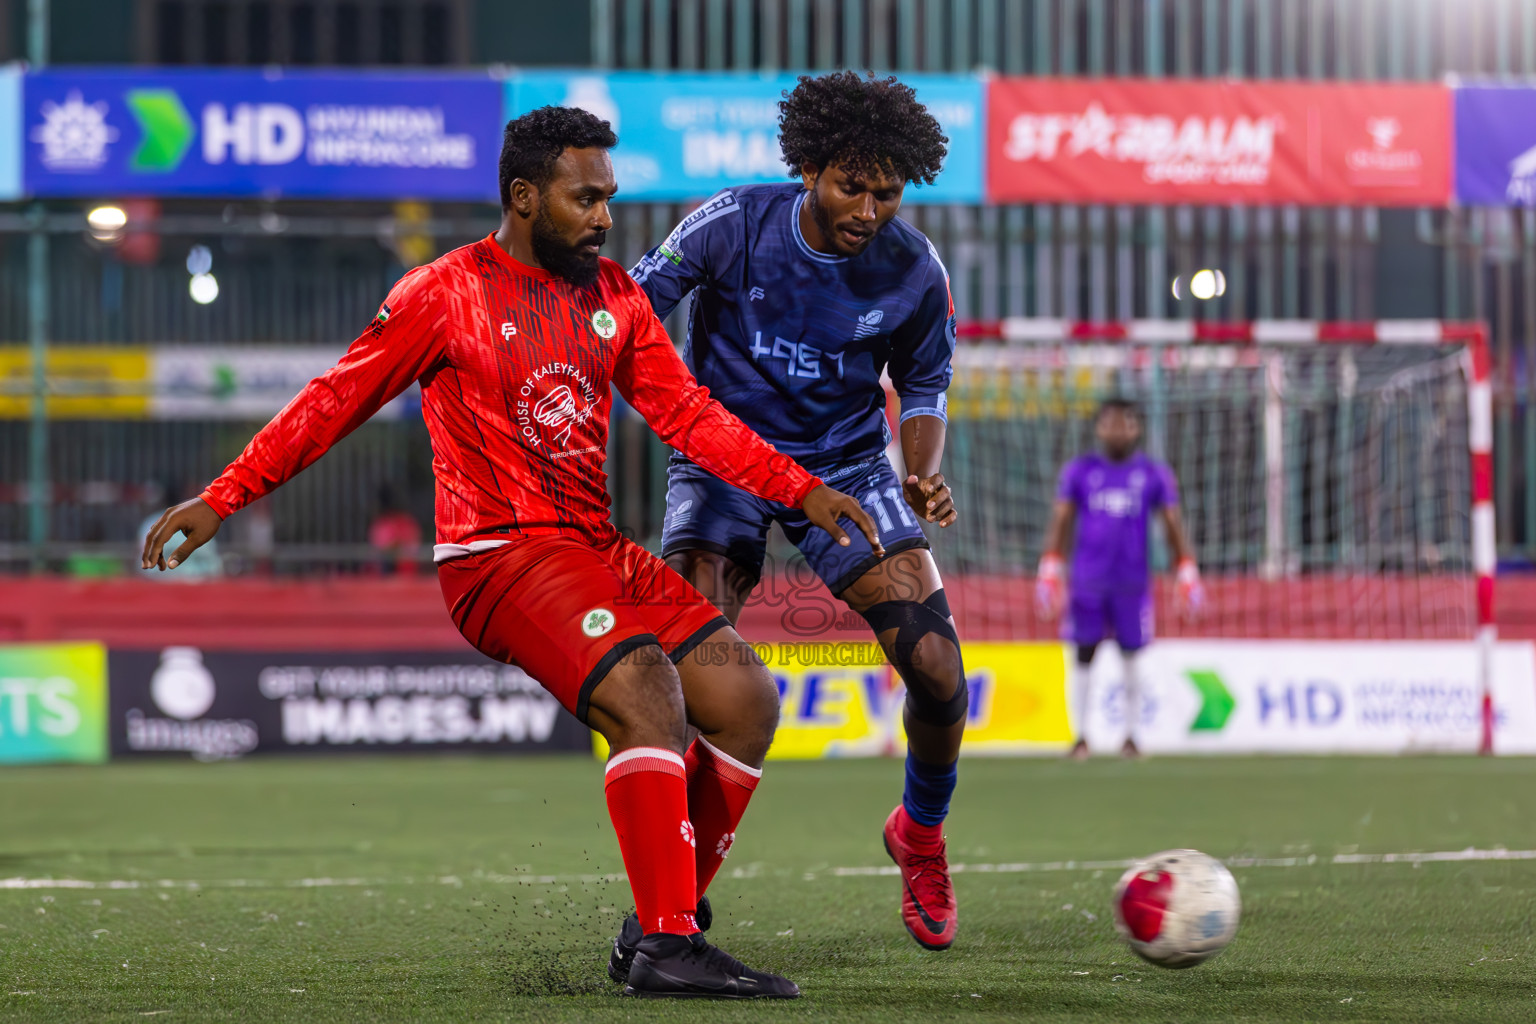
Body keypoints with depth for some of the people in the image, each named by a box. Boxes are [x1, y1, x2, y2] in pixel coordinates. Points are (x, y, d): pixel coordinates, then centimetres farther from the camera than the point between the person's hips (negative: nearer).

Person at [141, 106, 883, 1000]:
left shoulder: (615, 295, 13)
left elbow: (688, 415, 13)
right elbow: (337, 401, 0)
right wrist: (222, 498, -2)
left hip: (599, 554, 7)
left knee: (747, 698, -4)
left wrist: (799, 489, 2)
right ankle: (667, 948, -29)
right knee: (646, 690, -27)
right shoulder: (448, 294, -4)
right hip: (498, 558, -7)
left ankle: (668, 922, 5)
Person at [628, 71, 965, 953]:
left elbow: (924, 387, 4)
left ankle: (922, 834, 21)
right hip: (723, 458, -1)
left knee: (938, 671, -11)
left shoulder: (915, 273, -12)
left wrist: (926, 477, -15)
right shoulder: (732, 226, -18)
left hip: (845, 465, 2)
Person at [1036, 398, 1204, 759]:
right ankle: (1081, 736, 6)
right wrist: (1049, 572, 0)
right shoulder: (1079, 471, 5)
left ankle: (1131, 735, 13)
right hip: (1088, 579, 0)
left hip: (1132, 583, 0)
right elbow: (1060, 522, 7)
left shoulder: (1153, 474, 4)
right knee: (1084, 655, 0)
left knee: (1130, 657, 3)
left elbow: (1174, 526, 7)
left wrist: (1188, 575, 1)